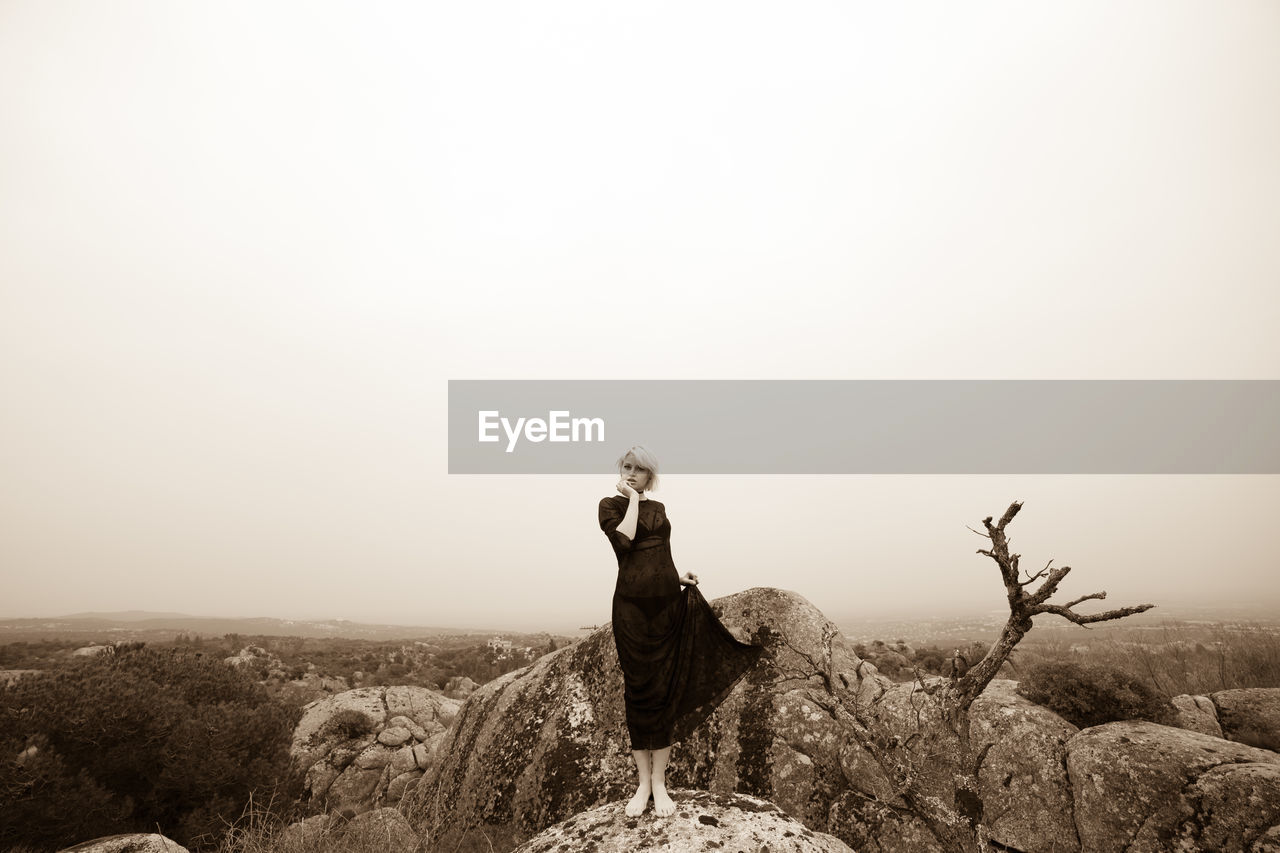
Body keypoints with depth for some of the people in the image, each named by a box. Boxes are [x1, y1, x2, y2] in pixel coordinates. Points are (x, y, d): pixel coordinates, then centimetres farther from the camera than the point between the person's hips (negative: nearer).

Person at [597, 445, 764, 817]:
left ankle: (659, 781, 12)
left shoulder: (658, 508, 15)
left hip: (669, 603, 4)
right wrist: (632, 498, -10)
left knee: (666, 690, 3)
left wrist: (677, 575, 6)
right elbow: (623, 541, -18)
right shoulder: (610, 504, 1)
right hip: (632, 605, -4)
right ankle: (643, 782, 13)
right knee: (639, 691, 1)